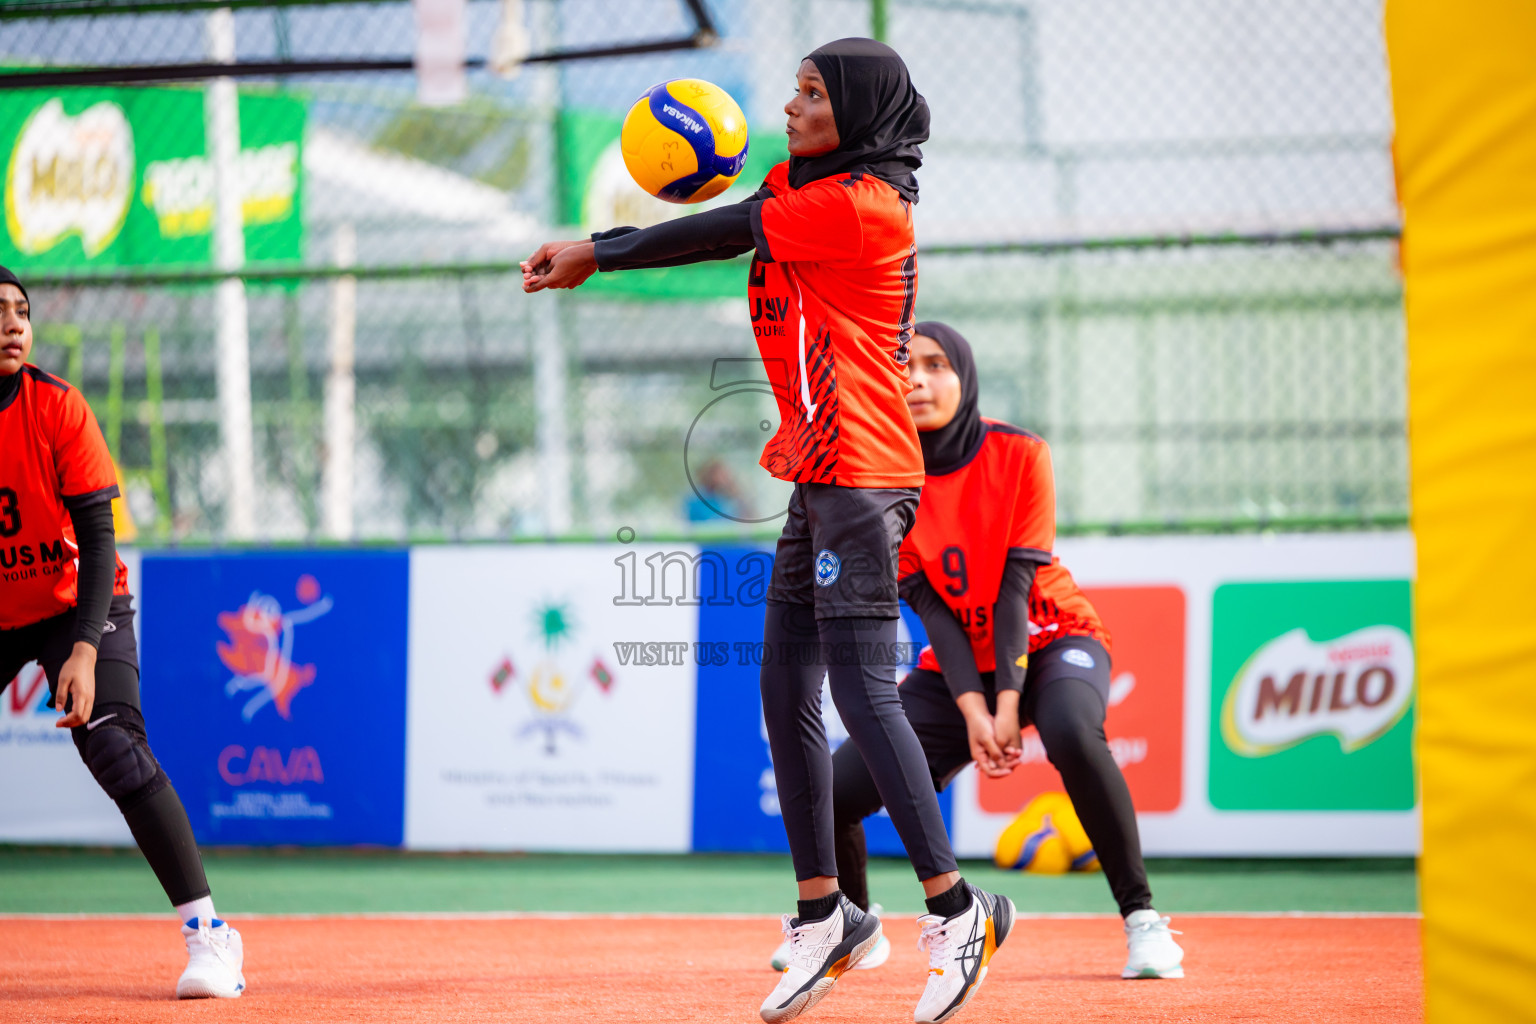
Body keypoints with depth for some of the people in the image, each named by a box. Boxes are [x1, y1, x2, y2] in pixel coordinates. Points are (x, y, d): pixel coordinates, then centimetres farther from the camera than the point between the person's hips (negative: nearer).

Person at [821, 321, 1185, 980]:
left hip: (1050, 639, -3)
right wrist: (971, 710, -24)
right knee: (832, 791, -12)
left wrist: (1009, 703, -27)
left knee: (1071, 730, -39)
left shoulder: (1018, 455, -14)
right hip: (954, 669, 3)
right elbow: (929, 605, -12)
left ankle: (1141, 918, -29)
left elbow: (1016, 583, -18)